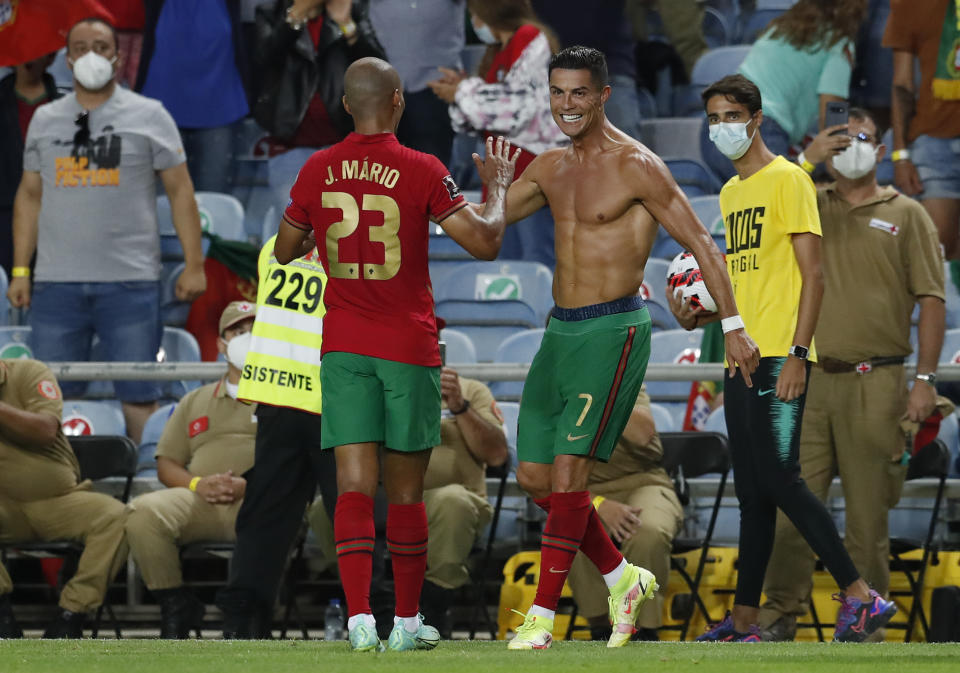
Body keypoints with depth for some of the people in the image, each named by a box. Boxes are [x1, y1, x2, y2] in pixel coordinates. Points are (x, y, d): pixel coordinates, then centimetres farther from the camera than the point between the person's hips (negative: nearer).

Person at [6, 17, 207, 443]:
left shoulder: (148, 116, 5)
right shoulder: (45, 120, 14)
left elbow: (180, 189, 4)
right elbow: (30, 196, 16)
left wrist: (193, 265, -3)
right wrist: (20, 270, 9)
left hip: (131, 283, -3)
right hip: (57, 282, 3)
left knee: (138, 395, -2)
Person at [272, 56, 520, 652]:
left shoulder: (318, 171, 1)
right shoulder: (421, 171, -9)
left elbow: (284, 251, 14)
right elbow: (484, 243, -10)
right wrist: (498, 187, 7)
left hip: (343, 346, 2)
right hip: (409, 348, -2)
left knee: (354, 484, -4)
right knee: (406, 490, 10)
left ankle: (360, 618, -18)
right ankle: (407, 621, 19)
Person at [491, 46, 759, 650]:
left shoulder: (636, 167, -10)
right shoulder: (550, 169, 12)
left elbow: (702, 243, -8)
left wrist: (734, 326, -10)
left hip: (614, 333, -8)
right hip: (560, 330, 8)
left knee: (569, 473, -14)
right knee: (536, 477, 6)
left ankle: (543, 616, -11)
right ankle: (623, 579, 23)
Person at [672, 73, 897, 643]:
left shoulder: (788, 180, -6)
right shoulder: (731, 193, 20)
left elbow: (812, 274, -12)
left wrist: (798, 352, -19)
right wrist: (701, 316, 11)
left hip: (779, 356, -9)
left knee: (780, 480, -17)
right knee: (753, 495, 8)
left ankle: (861, 597, -14)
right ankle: (744, 621, 9)